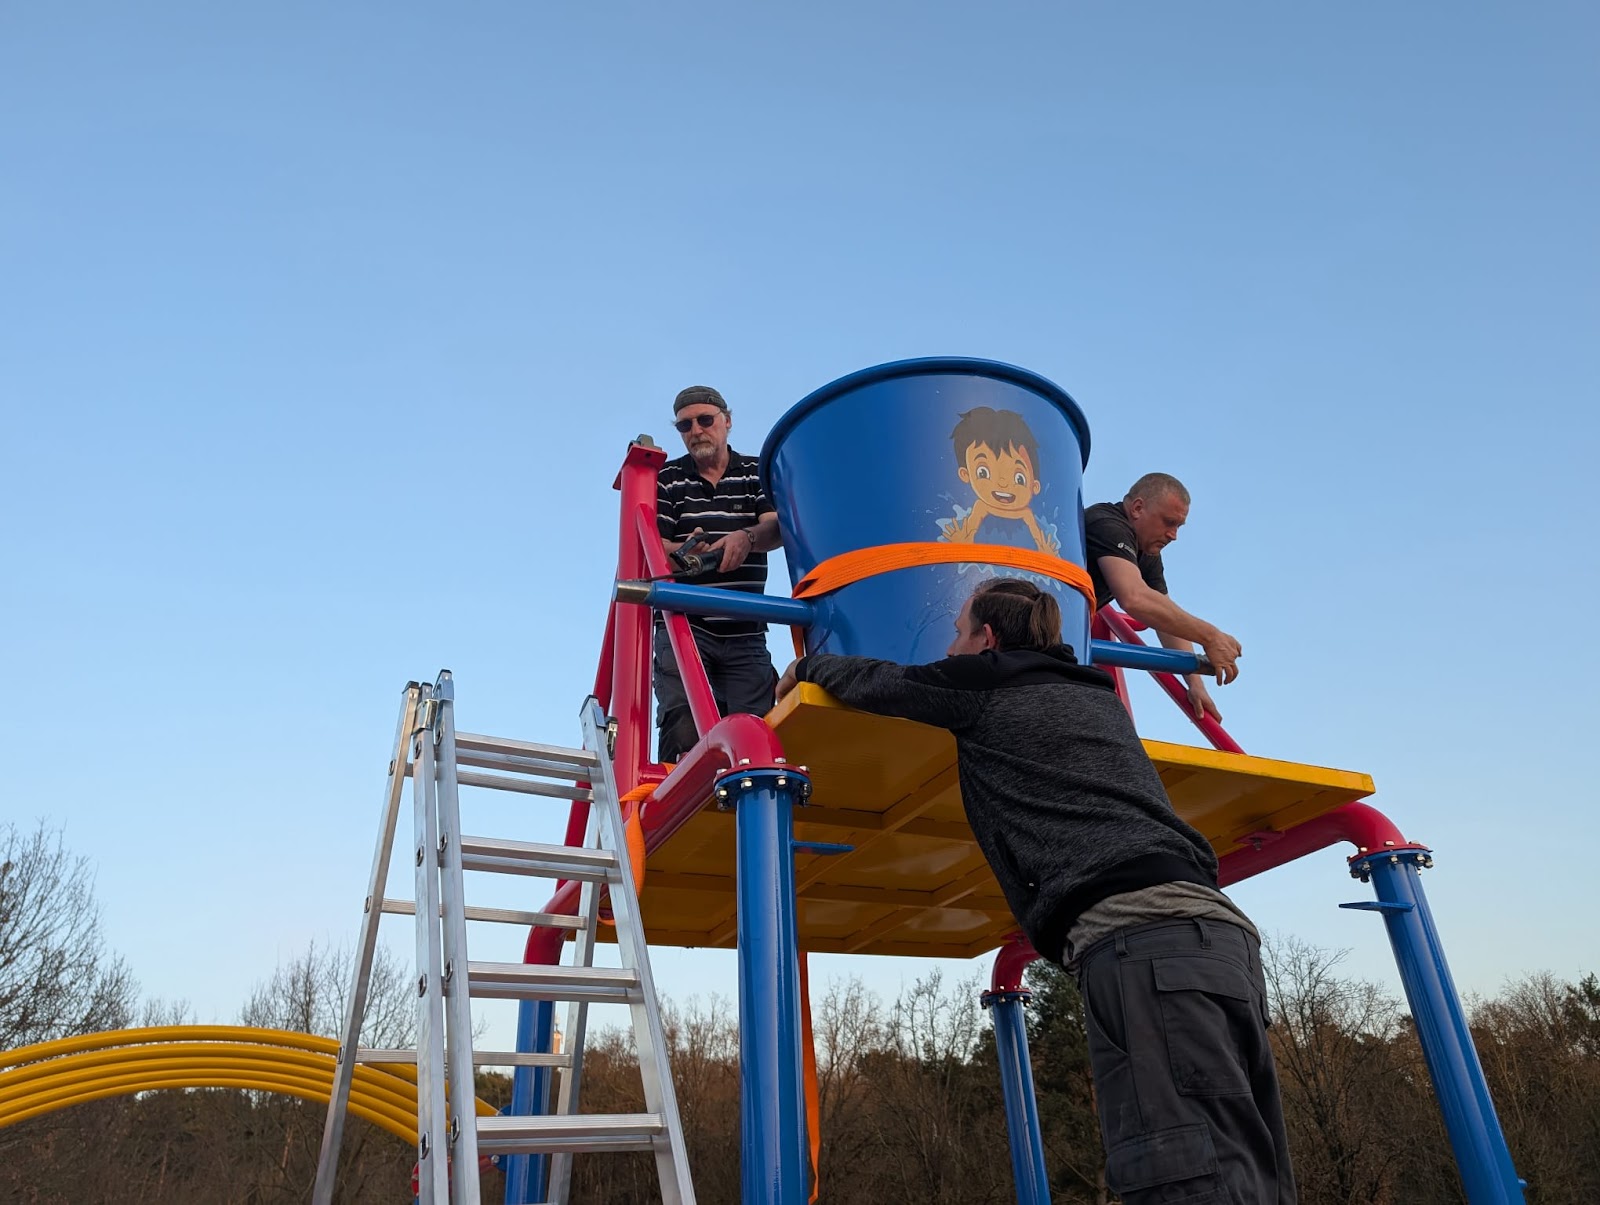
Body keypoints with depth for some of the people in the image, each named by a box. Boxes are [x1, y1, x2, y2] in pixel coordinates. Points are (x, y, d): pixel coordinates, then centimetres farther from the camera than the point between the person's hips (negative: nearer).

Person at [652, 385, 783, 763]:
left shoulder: (757, 473, 13)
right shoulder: (666, 479, 12)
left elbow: (778, 528, -4)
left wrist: (747, 537, -28)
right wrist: (681, 552, -24)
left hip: (745, 634, 1)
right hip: (683, 626, -1)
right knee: (683, 725, -17)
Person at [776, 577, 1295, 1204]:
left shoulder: (986, 687, 9)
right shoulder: (1098, 696, 30)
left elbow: (870, 680, 20)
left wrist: (804, 666, 41)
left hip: (1138, 934, -9)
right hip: (1216, 925, 9)